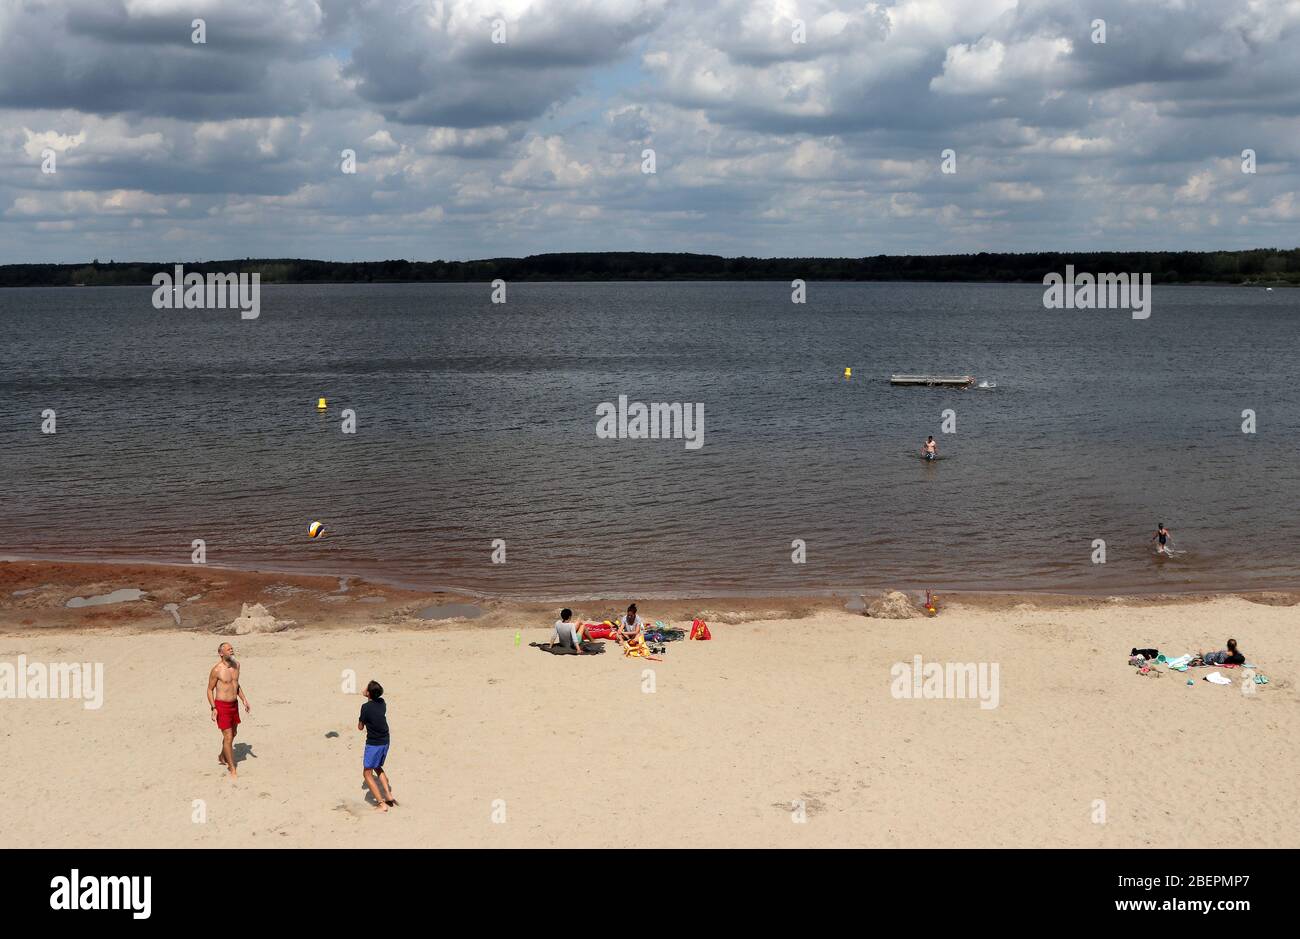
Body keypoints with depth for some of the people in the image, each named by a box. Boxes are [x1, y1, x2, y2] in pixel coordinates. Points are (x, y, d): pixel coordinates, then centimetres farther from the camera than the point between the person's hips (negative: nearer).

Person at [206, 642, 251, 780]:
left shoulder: (236, 665, 2)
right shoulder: (216, 670, -18)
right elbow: (210, 690, -9)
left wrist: (244, 700, 11)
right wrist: (213, 708, -17)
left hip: (234, 704, 7)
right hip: (222, 706, -7)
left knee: (233, 733, 22)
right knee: (228, 737, -6)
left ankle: (222, 757, 47)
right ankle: (232, 769, 4)